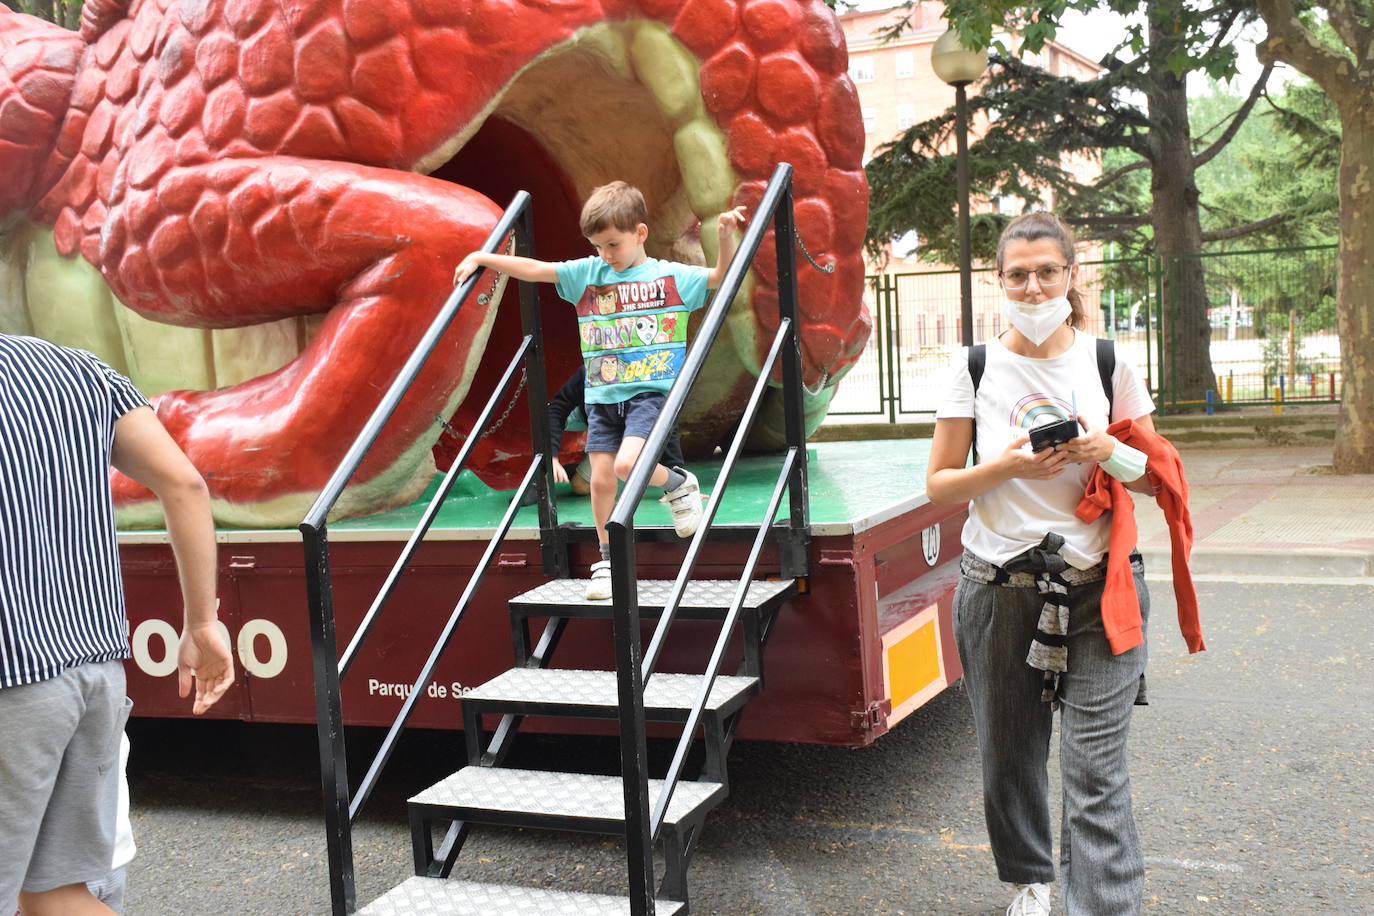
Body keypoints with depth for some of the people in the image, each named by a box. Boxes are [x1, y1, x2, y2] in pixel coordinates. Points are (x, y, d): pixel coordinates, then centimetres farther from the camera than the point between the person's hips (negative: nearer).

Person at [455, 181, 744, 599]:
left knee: (627, 463, -24)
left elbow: (723, 277, -2)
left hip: (649, 392, -4)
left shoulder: (672, 277, -1)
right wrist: (480, 258, 0)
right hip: (602, 396, 4)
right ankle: (608, 562, 19)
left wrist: (725, 238, -17)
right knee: (601, 479, 3)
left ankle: (679, 484, 7)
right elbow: (533, 270, 5)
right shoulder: (587, 273, 6)